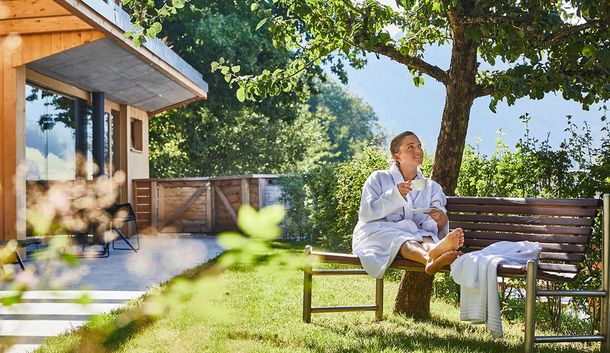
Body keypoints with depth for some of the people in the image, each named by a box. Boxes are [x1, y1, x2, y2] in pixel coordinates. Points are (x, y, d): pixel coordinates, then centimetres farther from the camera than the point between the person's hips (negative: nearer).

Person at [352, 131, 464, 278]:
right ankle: (429, 258, -68)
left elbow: (429, 222, 7)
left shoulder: (432, 187, 23)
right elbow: (365, 214, 0)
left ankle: (434, 250, -70)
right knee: (399, 239, -37)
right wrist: (395, 194, -12)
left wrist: (440, 220, -18)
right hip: (376, 233, -2)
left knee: (427, 237, -33)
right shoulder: (379, 178, 15)